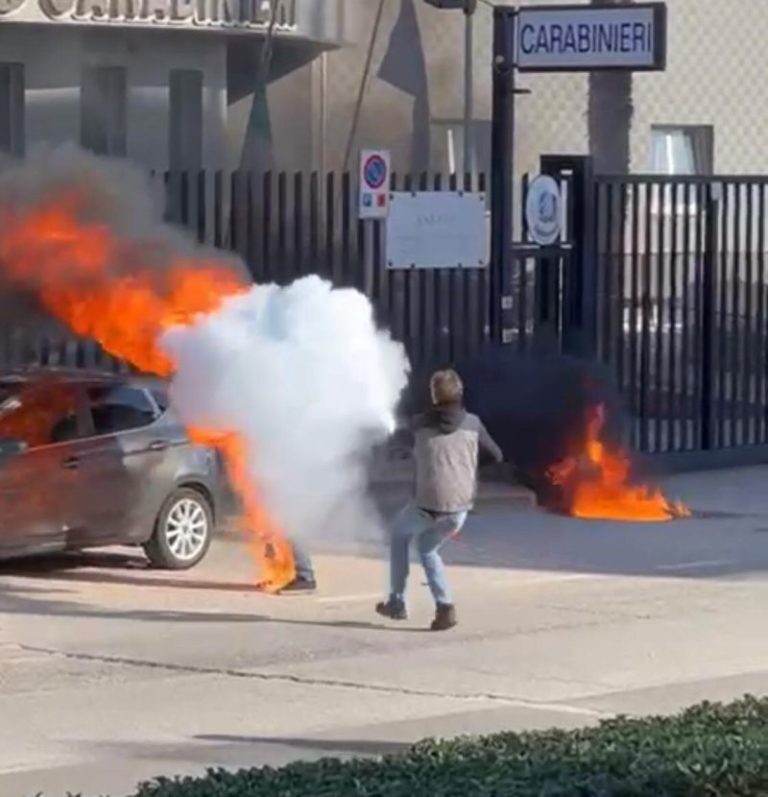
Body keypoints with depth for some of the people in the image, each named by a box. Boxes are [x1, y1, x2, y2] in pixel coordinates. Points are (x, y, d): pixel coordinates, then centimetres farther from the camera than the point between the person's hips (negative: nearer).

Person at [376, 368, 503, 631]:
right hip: (460, 506, 2)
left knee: (399, 535, 28)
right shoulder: (472, 423, 2)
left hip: (428, 503, -2)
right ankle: (444, 606, 7)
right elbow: (497, 456, 12)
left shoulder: (420, 424, -1)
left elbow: (409, 450, 19)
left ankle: (397, 602, 24)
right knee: (427, 547, 26)